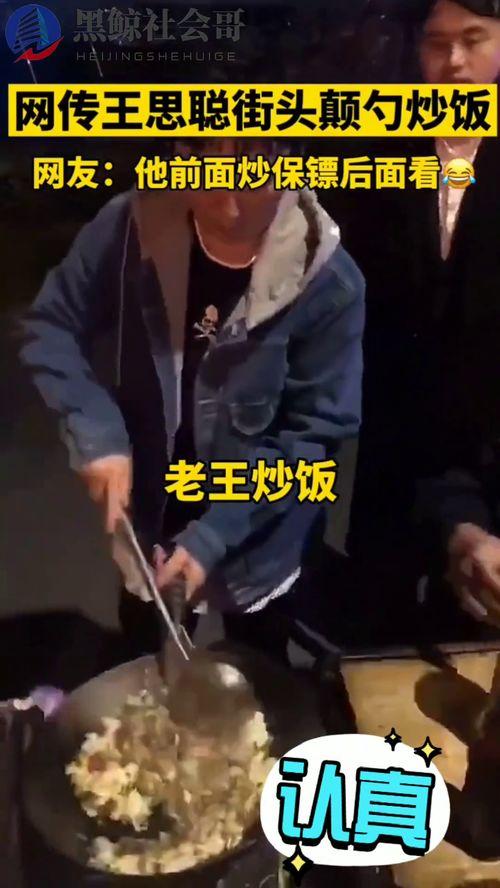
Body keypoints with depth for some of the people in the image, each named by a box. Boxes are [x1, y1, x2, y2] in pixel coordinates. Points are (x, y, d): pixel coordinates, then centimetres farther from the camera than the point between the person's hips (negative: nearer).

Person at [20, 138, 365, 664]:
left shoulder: (329, 283, -24)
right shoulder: (130, 226, -19)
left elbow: (311, 436, -19)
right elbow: (52, 327, -8)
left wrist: (213, 535, -24)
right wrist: (97, 433, -22)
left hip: (257, 538, -2)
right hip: (148, 512, 2)